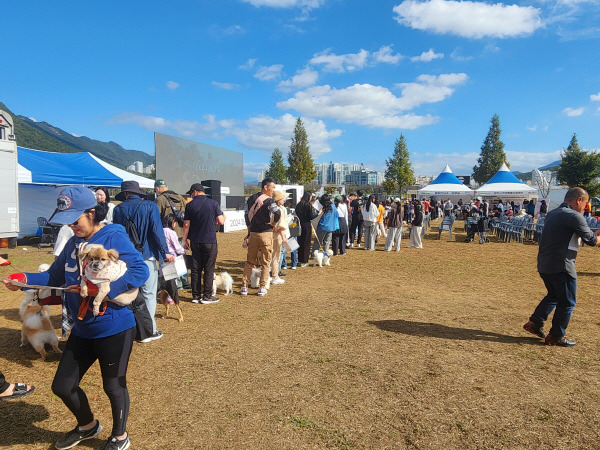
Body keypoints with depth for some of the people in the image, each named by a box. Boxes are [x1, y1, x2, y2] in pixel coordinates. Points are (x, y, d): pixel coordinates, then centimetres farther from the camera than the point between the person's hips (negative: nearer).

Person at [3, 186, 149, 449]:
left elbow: (140, 271, -26)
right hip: (82, 329, 8)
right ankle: (88, 426, 46)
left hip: (114, 328, -7)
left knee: (113, 386, 10)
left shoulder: (114, 237, -17)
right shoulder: (73, 242, 7)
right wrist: (24, 279, -5)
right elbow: (55, 276, 12)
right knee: (62, 386, 17)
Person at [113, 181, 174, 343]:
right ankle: (148, 331, 7)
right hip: (146, 256, -4)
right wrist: (165, 252, -9)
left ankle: (137, 329, 22)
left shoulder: (118, 209, 4)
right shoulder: (150, 206, -6)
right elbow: (157, 231, -12)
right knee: (149, 294, 3)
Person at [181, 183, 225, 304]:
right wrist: (223, 217, 16)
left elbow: (186, 225, 2)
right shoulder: (213, 203, -4)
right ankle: (207, 296, 6)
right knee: (209, 269, 3)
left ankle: (196, 296, 16)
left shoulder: (190, 205, 1)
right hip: (210, 241, -2)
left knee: (195, 269, 10)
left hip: (195, 241, 3)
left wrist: (185, 240, 11)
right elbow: (221, 221, -7)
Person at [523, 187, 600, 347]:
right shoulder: (574, 216, -14)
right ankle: (556, 336, 13)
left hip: (544, 265, 9)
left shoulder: (552, 214, 13)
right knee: (567, 302, 6)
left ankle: (535, 323, 22)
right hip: (562, 266, -9)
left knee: (554, 295, 24)